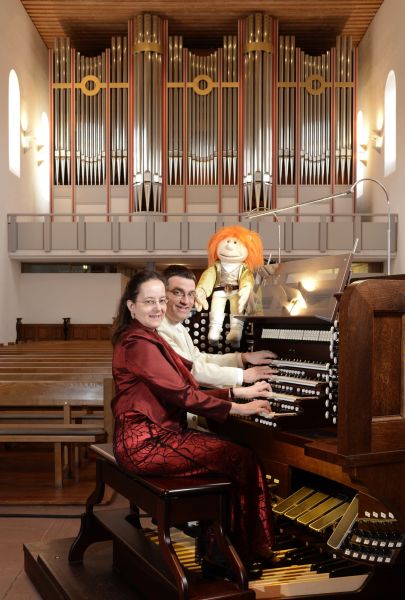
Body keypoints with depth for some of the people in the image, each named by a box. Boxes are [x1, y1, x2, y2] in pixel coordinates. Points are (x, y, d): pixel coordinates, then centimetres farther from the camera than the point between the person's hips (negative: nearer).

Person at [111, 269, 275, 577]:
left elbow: (184, 391, 10)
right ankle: (240, 555, 4)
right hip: (147, 443, -10)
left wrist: (238, 393, 3)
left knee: (230, 450, 5)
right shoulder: (139, 343, -16)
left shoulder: (147, 339, 16)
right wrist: (237, 408, -13)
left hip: (154, 434, 10)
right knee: (241, 459, -10)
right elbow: (183, 396, -19)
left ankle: (218, 549, 10)